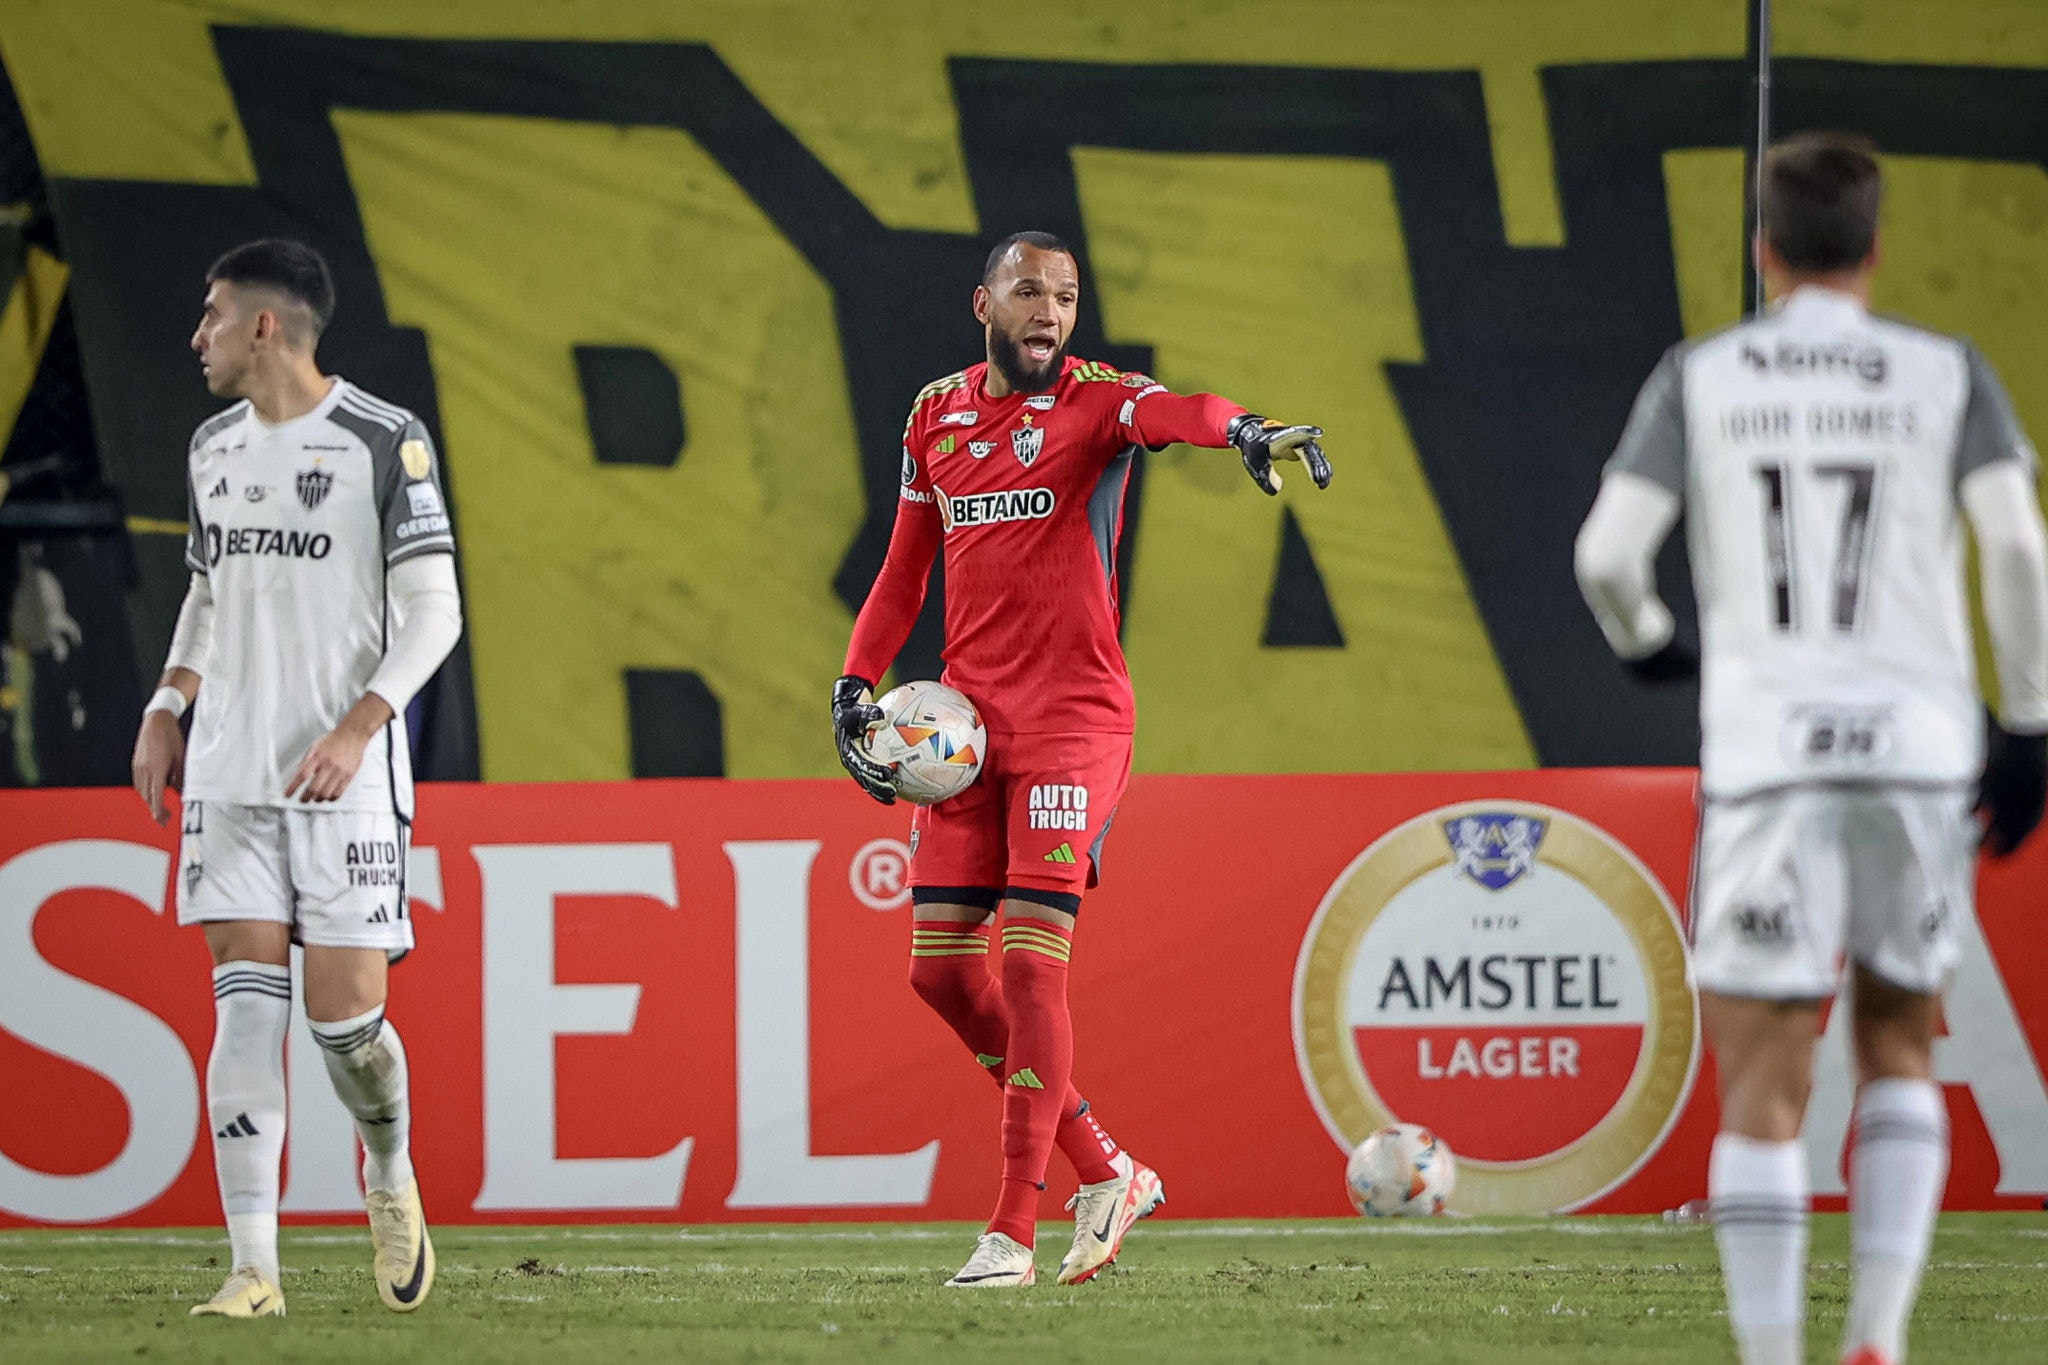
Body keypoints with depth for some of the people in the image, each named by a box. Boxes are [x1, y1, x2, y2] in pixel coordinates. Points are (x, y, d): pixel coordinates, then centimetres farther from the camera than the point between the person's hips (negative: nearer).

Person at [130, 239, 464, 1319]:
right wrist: (166, 708, 12)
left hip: (346, 773, -5)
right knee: (246, 1005, -5)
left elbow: (433, 610, -7)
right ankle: (254, 1268, -7)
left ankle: (390, 1177, 25)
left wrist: (357, 726, -19)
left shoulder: (384, 441, -6)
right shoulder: (214, 447, 13)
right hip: (230, 771, 5)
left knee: (344, 1008, -8)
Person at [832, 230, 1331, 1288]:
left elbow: (1168, 412, -29)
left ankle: (1013, 1233, -8)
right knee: (940, 967, 3)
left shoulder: (1096, 400, -5)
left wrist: (1244, 429, -51)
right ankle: (1105, 1172, 17)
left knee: (1029, 961, -12)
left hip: (1074, 717, -6)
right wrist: (857, 685, 9)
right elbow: (905, 570, 21)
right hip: (967, 716, 6)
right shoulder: (936, 415, 12)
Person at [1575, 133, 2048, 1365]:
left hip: (1767, 760, -1)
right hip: (1920, 747, 1)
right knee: (1898, 1052, 18)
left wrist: (1645, 642, 19)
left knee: (1762, 1097, 2)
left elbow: (1608, 551, -2)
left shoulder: (1701, 379, 6)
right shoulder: (1946, 376, 6)